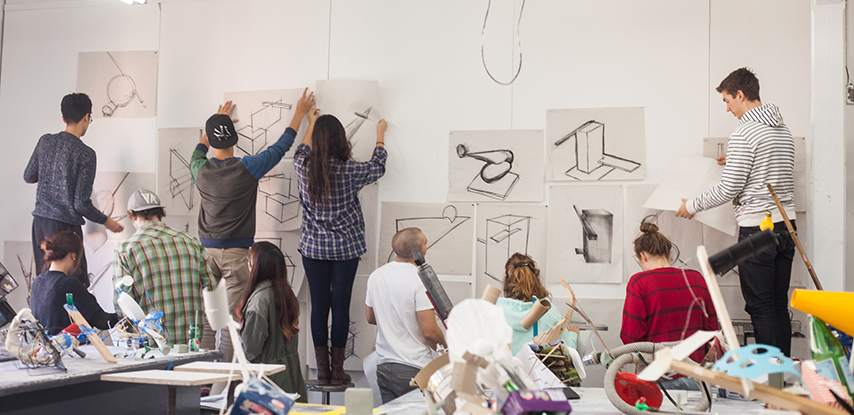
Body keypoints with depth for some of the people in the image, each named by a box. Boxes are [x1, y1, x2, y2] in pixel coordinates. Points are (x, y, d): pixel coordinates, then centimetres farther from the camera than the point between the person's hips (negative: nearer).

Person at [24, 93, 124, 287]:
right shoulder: (85, 154, -13)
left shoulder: (45, 141, 4)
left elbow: (28, 177, 15)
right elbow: (81, 204, -13)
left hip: (40, 221, 7)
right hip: (65, 225, -6)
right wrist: (107, 221, 1)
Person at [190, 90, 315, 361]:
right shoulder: (247, 168, -9)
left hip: (206, 248, 4)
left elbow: (198, 151, 27)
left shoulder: (201, 171, 1)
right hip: (236, 251, -4)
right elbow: (281, 146, 5)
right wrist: (299, 113, 19)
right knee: (234, 315, -1)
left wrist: (215, 124, 41)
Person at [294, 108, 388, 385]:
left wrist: (311, 124, 34)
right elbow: (377, 166, 8)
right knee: (341, 305, 2)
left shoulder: (304, 168, -5)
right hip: (345, 248, -2)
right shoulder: (349, 170, -12)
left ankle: (322, 368, 10)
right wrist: (380, 134, 24)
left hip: (313, 247, 3)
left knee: (318, 305, 6)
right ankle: (337, 369, 6)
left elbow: (301, 152, 21)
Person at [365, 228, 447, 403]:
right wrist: (446, 349, 1)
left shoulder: (375, 276, 5)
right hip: (414, 369, -6)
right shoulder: (419, 280, -16)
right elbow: (429, 332, -17)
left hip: (383, 367, 7)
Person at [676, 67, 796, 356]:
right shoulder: (784, 130, 13)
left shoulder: (744, 133, -13)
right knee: (779, 305, 13)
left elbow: (730, 188, -13)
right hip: (786, 225, 8)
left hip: (757, 227, -8)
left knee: (761, 308, -3)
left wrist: (692, 206, 0)